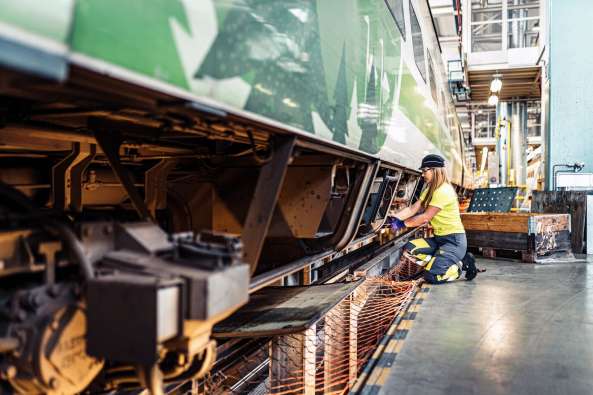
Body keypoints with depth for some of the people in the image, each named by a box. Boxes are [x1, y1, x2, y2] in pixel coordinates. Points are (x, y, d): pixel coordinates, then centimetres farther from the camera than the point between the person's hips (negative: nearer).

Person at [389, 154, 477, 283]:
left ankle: (462, 264, 2)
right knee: (409, 249, -8)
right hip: (439, 238, 9)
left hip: (455, 240, -9)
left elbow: (425, 218, -21)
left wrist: (402, 224, -13)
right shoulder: (429, 190, 12)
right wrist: (393, 218, -10)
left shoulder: (443, 191, -19)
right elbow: (412, 209, 4)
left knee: (432, 276, -23)